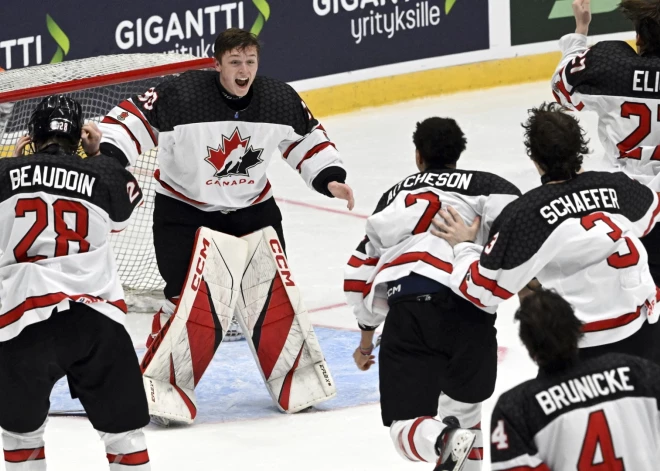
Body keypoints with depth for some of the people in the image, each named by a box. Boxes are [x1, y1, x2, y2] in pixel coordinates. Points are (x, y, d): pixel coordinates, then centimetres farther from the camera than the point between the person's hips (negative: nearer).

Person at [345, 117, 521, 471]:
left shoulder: (394, 196, 31)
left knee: (407, 430, -1)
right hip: (465, 307, -1)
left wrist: (367, 335, 45)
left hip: (405, 313, 1)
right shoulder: (483, 185, 20)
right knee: (462, 403, 24)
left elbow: (362, 271, 34)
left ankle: (444, 442, -32)